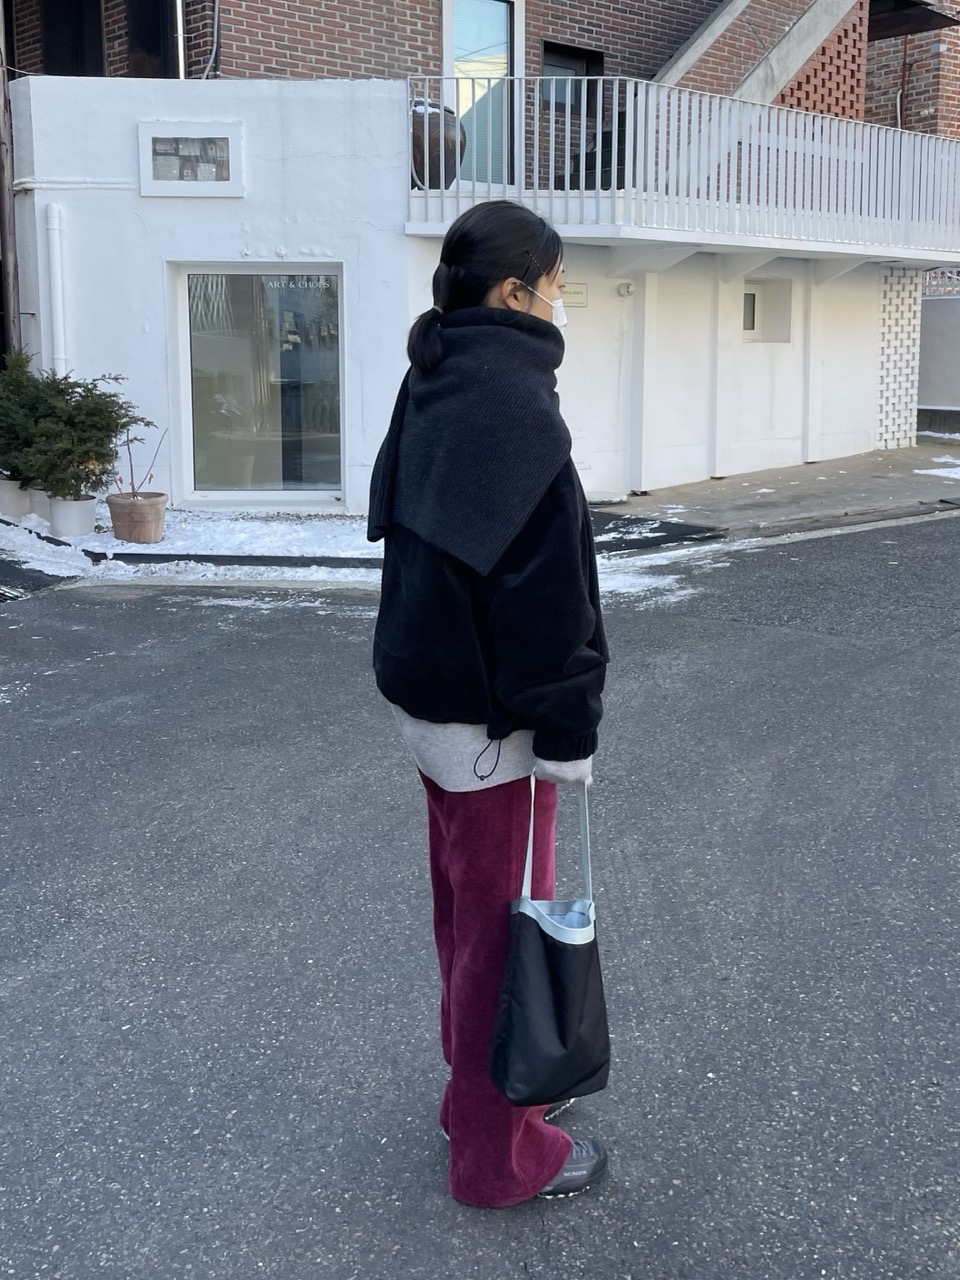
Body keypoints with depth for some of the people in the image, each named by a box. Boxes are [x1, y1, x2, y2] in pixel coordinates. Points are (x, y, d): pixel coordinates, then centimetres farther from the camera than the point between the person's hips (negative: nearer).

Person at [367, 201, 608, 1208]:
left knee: (464, 903, 22)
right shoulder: (512, 400, -20)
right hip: (490, 709, -9)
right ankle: (499, 1153, 19)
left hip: (426, 681, 9)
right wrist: (568, 726, -18)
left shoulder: (433, 386, 9)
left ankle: (475, 1080, 41)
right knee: (506, 919, 4)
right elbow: (542, 578, -23)